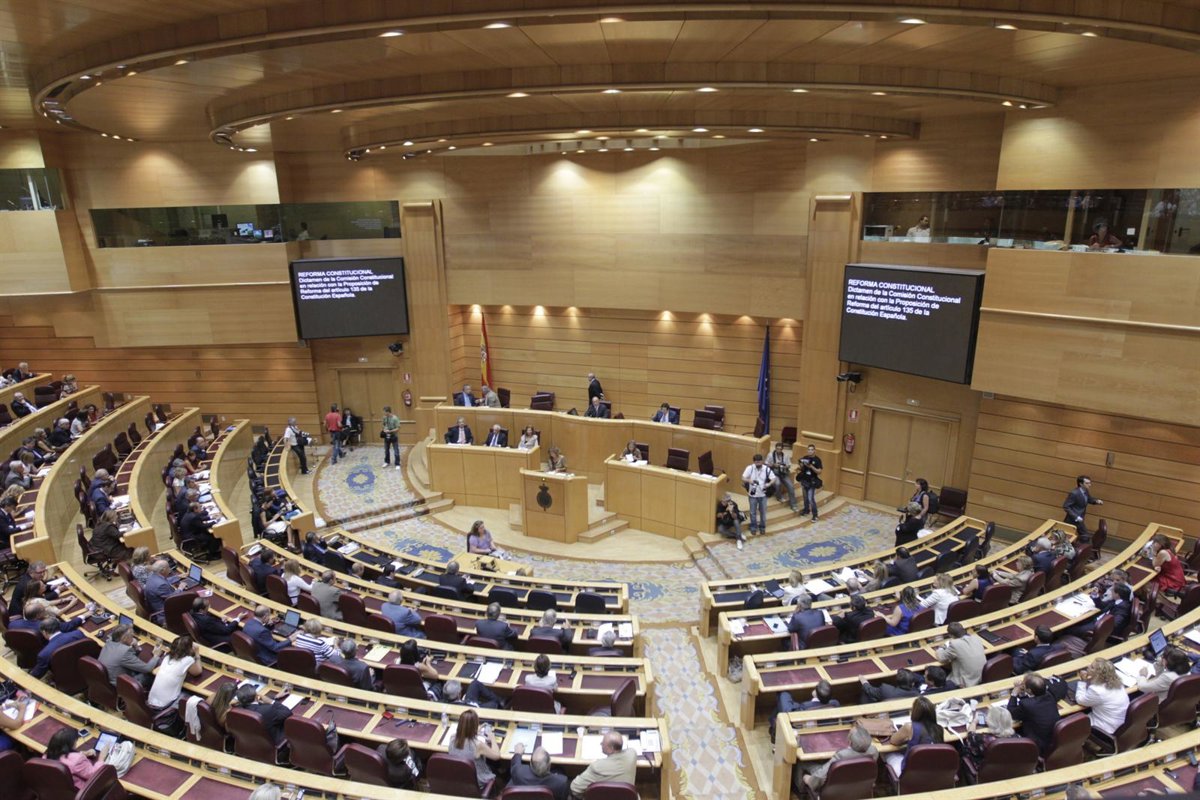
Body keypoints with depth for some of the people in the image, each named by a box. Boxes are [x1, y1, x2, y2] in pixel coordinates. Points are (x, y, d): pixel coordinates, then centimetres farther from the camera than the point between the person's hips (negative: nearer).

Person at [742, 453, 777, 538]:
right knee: (753, 512, 9)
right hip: (753, 494, -1)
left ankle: (762, 527, 31)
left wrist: (769, 484, -28)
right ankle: (753, 528, 25)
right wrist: (749, 480, -32)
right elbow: (743, 478, -10)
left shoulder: (766, 469, -8)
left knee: (763, 512, 13)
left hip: (763, 494, 1)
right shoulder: (750, 468, -11)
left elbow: (774, 479, -7)